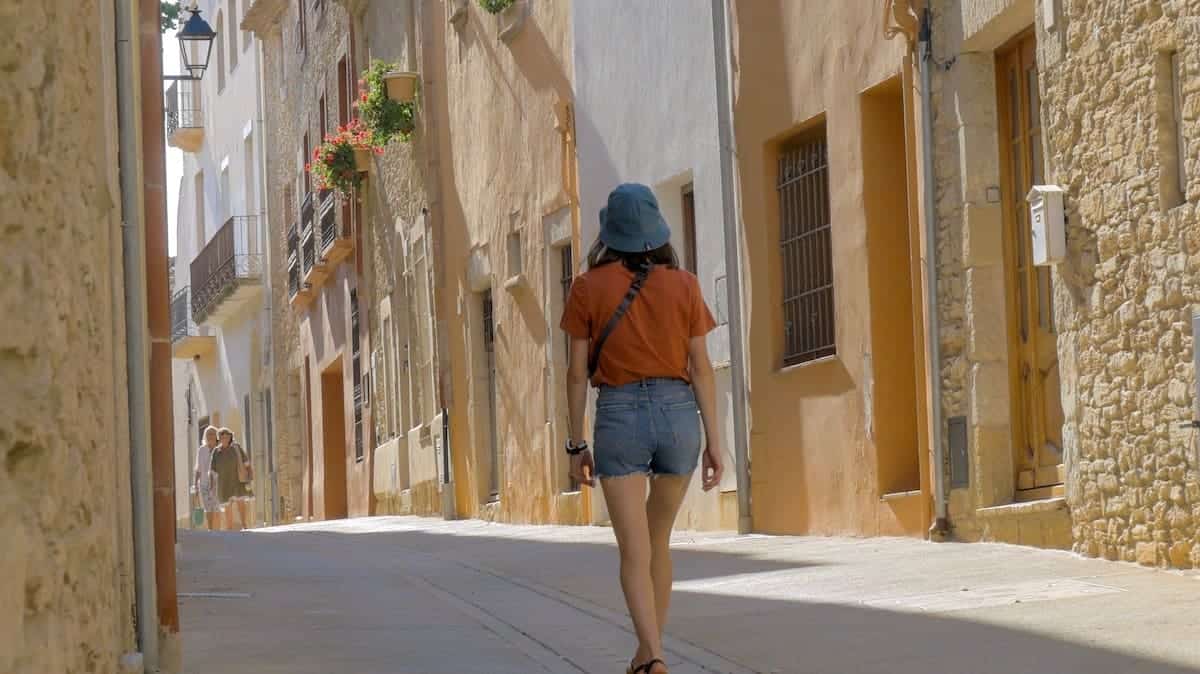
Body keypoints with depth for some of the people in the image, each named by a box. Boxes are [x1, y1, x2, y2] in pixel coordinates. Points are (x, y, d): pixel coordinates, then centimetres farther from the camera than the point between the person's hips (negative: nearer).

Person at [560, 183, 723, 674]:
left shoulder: (588, 288, -2)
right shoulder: (684, 286, 1)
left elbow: (577, 372, -1)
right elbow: (701, 368, 0)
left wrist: (576, 444, 6)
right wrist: (714, 441, 4)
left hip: (620, 417, -2)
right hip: (678, 415, 3)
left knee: (635, 553, -6)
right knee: (658, 541, 21)